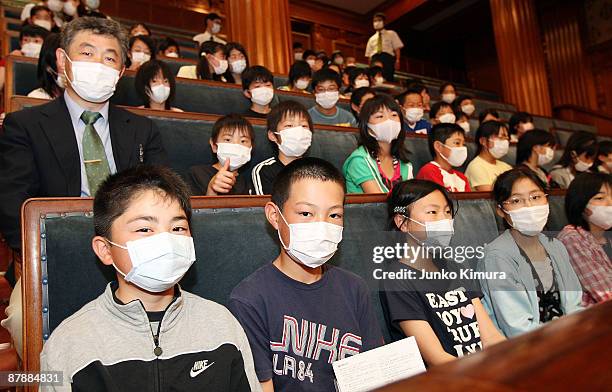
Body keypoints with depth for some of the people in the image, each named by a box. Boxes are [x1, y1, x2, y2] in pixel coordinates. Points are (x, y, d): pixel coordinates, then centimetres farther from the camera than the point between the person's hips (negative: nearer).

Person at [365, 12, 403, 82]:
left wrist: (397, 60, -8)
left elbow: (397, 48, 8)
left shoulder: (391, 34, 18)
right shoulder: (372, 39, 27)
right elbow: (369, 54, 22)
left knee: (388, 79, -24)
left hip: (388, 58, -2)